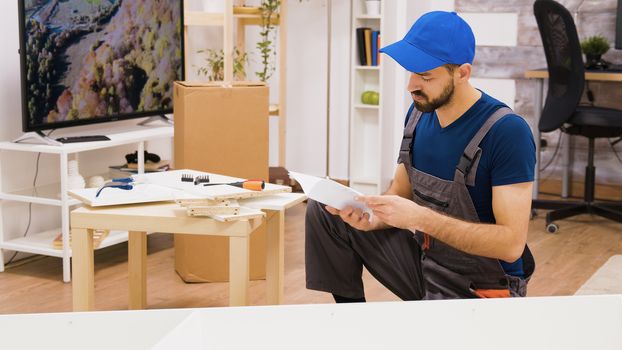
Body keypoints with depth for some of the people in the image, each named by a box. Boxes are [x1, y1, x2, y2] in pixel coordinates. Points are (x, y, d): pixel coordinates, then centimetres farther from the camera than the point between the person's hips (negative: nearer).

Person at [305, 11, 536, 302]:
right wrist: (371, 219, -14)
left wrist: (422, 218, -32)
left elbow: (512, 243, -25)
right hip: (424, 259, 7)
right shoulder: (420, 112, 0)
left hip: (481, 290, -7)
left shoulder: (507, 132, -23)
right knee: (323, 212, 0)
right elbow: (400, 192, 10)